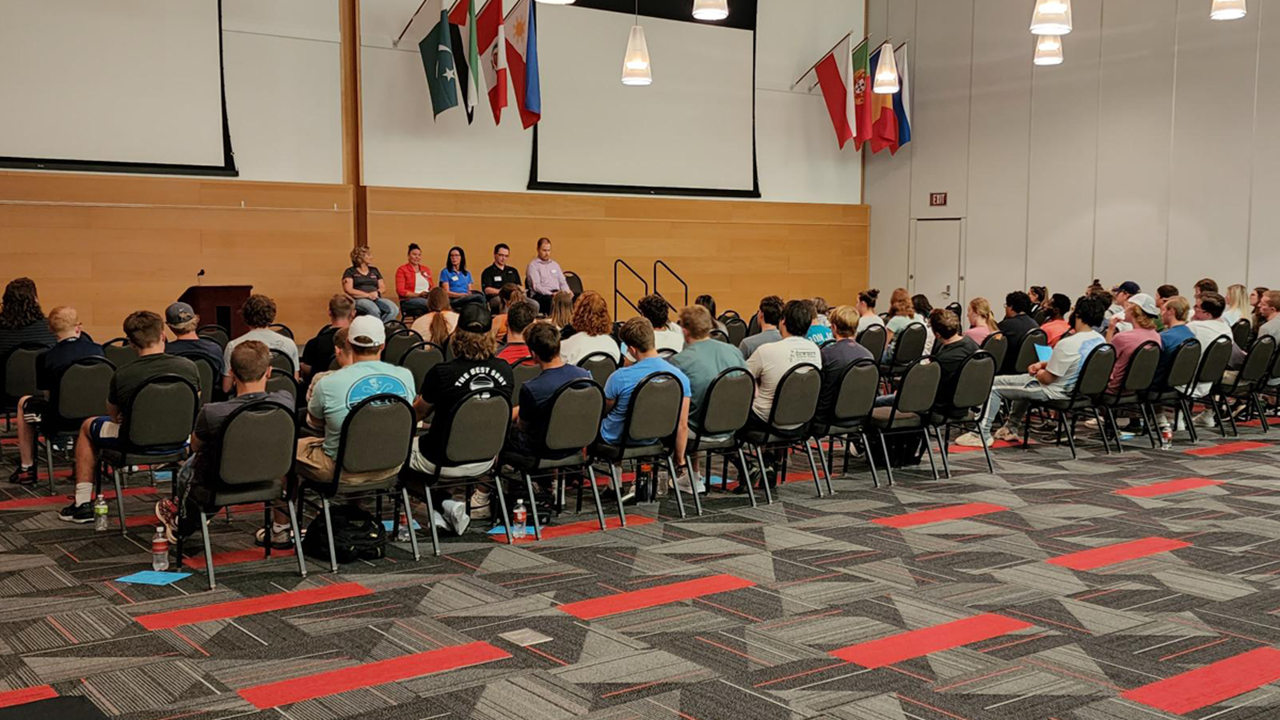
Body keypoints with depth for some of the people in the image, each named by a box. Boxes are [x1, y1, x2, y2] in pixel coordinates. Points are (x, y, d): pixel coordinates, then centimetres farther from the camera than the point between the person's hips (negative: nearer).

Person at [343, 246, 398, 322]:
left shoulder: (374, 270, 24)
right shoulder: (350, 272, 9)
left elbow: (383, 288, 21)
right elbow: (348, 290, -3)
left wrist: (377, 292, -4)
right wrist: (368, 295, -12)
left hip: (376, 299, 5)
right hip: (359, 300, -5)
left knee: (394, 309, -29)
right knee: (374, 310, -40)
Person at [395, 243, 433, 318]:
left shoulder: (426, 270, 25)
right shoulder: (402, 270, 7)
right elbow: (400, 291, -2)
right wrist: (418, 295, -16)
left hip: (427, 298, 5)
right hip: (409, 301, -5)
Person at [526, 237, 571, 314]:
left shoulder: (555, 264, 26)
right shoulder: (533, 265, 5)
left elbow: (563, 283, 22)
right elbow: (536, 286, -7)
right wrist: (551, 294, -19)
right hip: (540, 296, -5)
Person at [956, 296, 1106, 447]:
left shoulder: (1068, 344, -29)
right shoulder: (1100, 340, -2)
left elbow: (1047, 378, -21)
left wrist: (1038, 372, 1)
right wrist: (1043, 364, 5)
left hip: (1055, 391, -9)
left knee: (994, 385, 1)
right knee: (1023, 381, 35)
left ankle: (982, 434, 4)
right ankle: (1011, 429, 40)